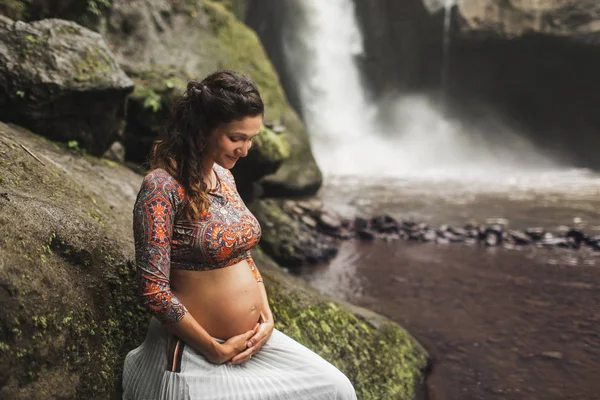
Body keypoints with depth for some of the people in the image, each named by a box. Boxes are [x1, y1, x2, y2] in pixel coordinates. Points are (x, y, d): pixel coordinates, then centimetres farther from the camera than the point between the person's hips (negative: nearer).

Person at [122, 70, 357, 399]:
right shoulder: (163, 187, -19)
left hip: (252, 340, 7)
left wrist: (267, 316, 1)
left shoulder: (224, 175, 4)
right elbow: (154, 291, -21)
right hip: (195, 354, -7)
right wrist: (216, 351, -15)